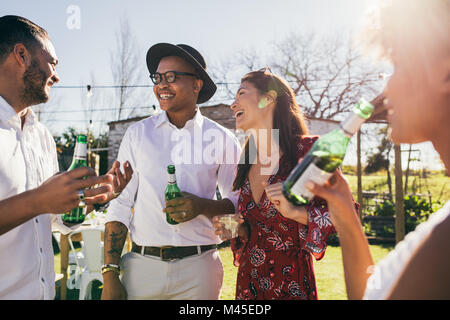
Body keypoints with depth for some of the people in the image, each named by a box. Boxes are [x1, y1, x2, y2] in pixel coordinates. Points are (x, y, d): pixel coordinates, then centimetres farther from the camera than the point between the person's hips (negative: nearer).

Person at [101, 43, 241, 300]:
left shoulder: (221, 139, 2)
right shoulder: (138, 134, 4)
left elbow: (237, 204, 6)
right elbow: (120, 204, 1)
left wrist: (203, 206, -14)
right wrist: (110, 273, -5)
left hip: (199, 269, 0)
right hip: (143, 266, 1)